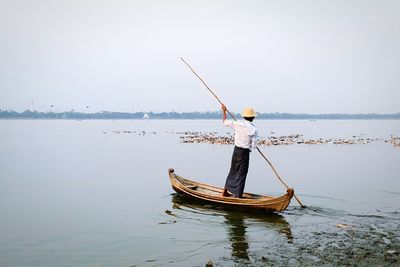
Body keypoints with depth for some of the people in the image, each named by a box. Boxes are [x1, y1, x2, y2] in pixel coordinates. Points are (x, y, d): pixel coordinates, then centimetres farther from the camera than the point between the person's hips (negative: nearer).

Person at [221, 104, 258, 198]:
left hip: (236, 150, 5)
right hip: (244, 152, -5)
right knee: (241, 174, 4)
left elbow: (225, 122, 13)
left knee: (233, 171, 20)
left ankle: (226, 192, 29)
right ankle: (237, 195, 7)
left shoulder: (237, 123, -3)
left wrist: (224, 110, 26)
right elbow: (254, 146, -12)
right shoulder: (253, 129, -14)